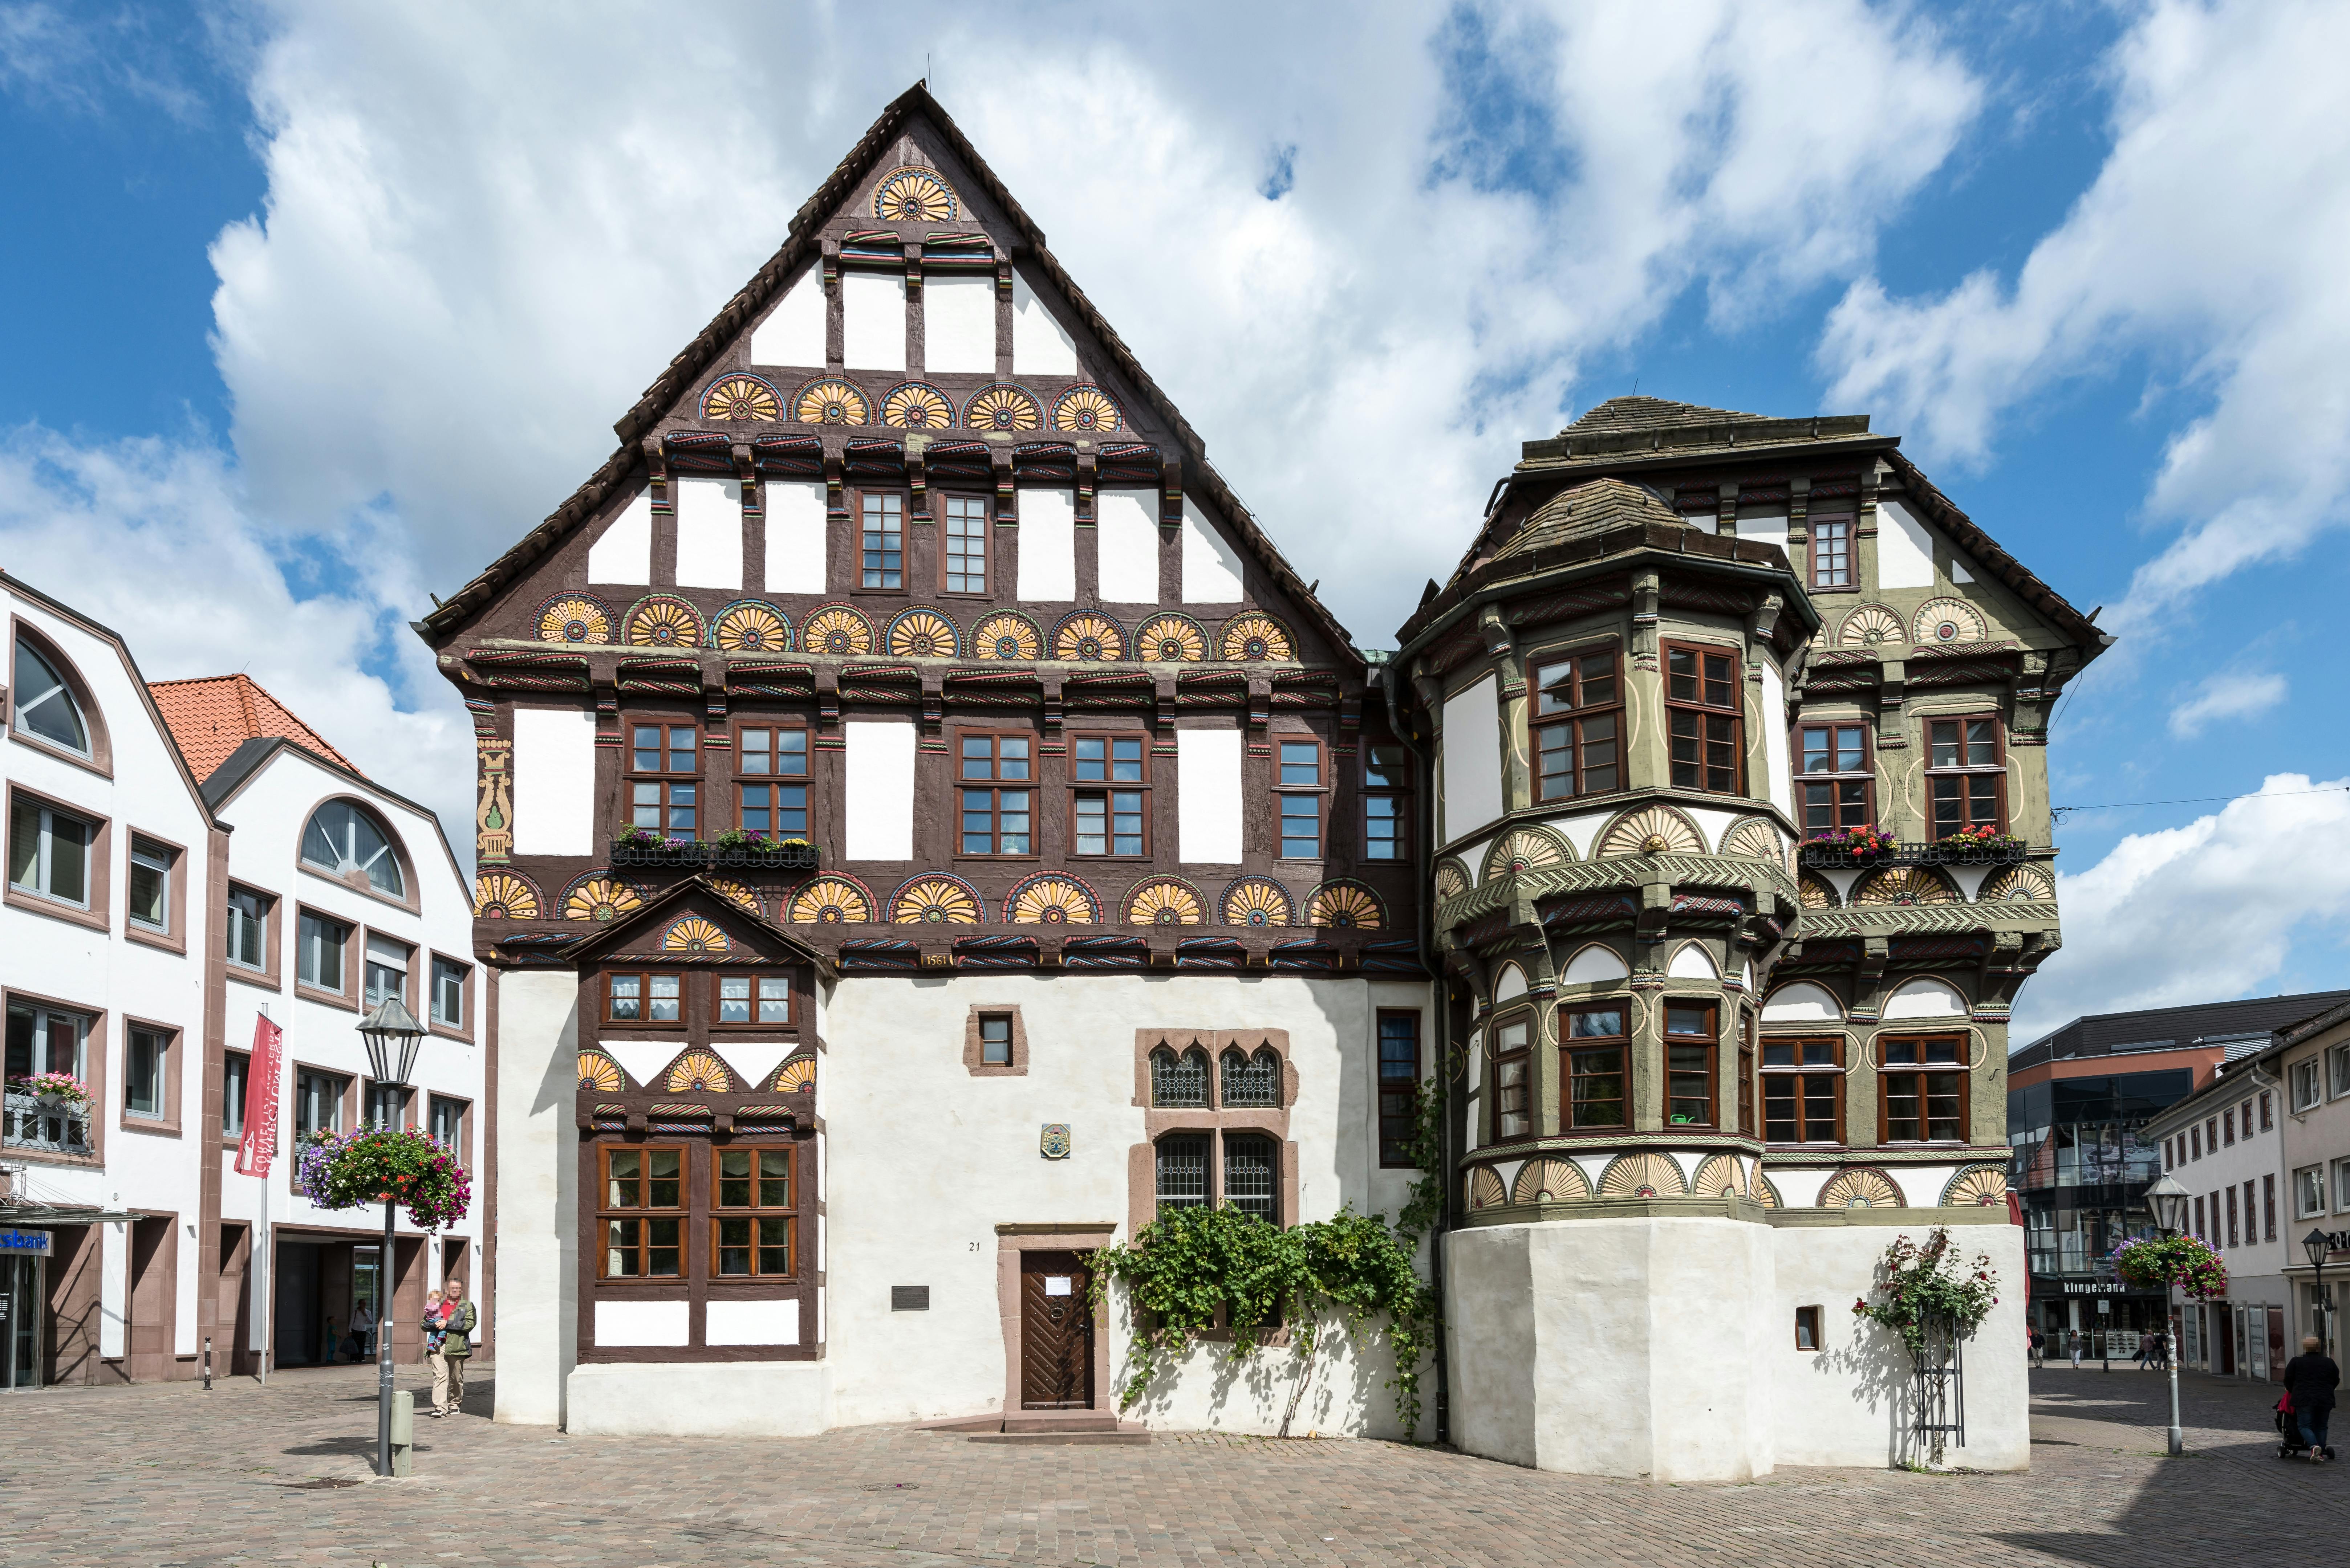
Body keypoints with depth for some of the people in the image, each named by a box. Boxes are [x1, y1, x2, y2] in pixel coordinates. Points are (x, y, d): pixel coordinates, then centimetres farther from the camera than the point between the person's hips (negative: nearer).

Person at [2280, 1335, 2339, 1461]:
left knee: (2305, 1426, 2)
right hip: (2325, 1400, 3)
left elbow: (2288, 1381, 5)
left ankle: (2314, 1446, -23)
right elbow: (2336, 1381, 16)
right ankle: (2321, 1454, 9)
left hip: (2304, 1400, -3)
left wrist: (2293, 1392, 25)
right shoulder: (2329, 1362, 7)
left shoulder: (2296, 1362, 0)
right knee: (2321, 1426, 14)